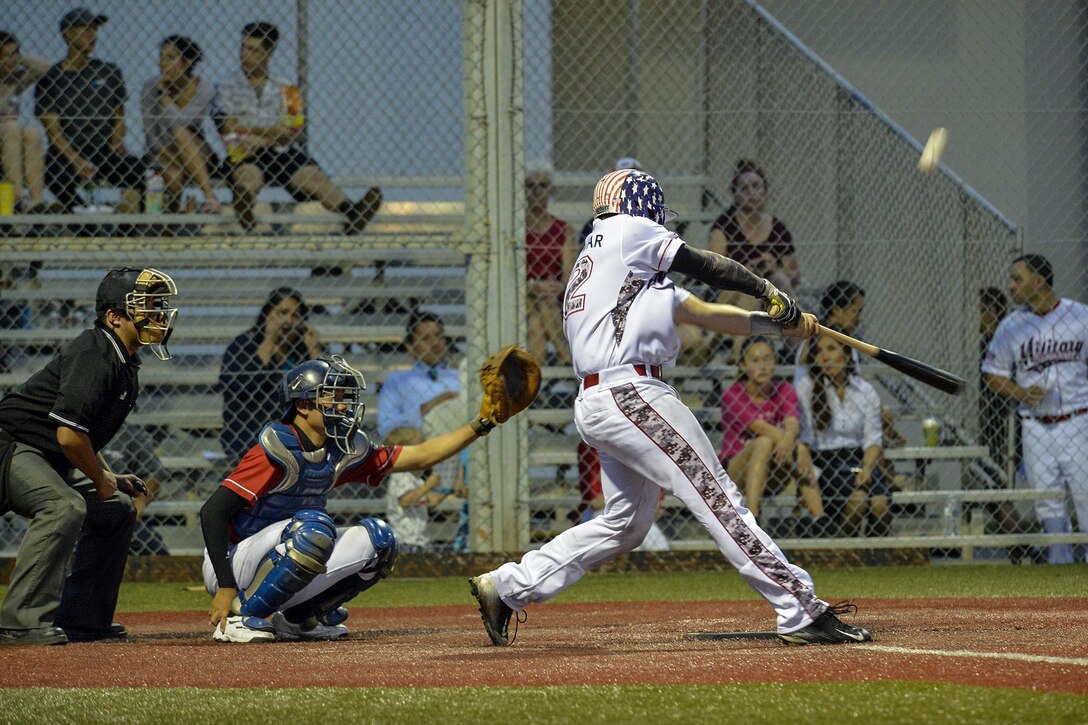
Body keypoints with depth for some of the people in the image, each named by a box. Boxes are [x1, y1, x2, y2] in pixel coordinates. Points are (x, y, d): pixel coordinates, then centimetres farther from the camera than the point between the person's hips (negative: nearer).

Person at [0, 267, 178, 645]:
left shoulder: (125, 365, 10)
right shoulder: (94, 356, -22)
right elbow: (68, 435, -27)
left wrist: (109, 478, 13)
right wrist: (101, 480, -11)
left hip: (47, 459, 11)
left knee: (116, 510, 15)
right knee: (65, 506, -32)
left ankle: (83, 618, 16)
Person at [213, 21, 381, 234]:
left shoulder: (284, 89, 17)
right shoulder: (227, 87, 13)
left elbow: (293, 131, 4)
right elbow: (229, 127, 0)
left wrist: (258, 140, -11)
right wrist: (270, 131, -5)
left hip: (282, 152, 0)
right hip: (244, 155, 0)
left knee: (313, 175, -27)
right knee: (247, 175, -35)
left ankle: (353, 215, -49)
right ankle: (244, 210, -65)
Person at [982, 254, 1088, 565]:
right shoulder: (1011, 326, 6)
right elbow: (994, 375, 11)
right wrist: (1022, 394, -8)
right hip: (1035, 426, 3)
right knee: (1047, 502, 4)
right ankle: (1059, 563, 12)